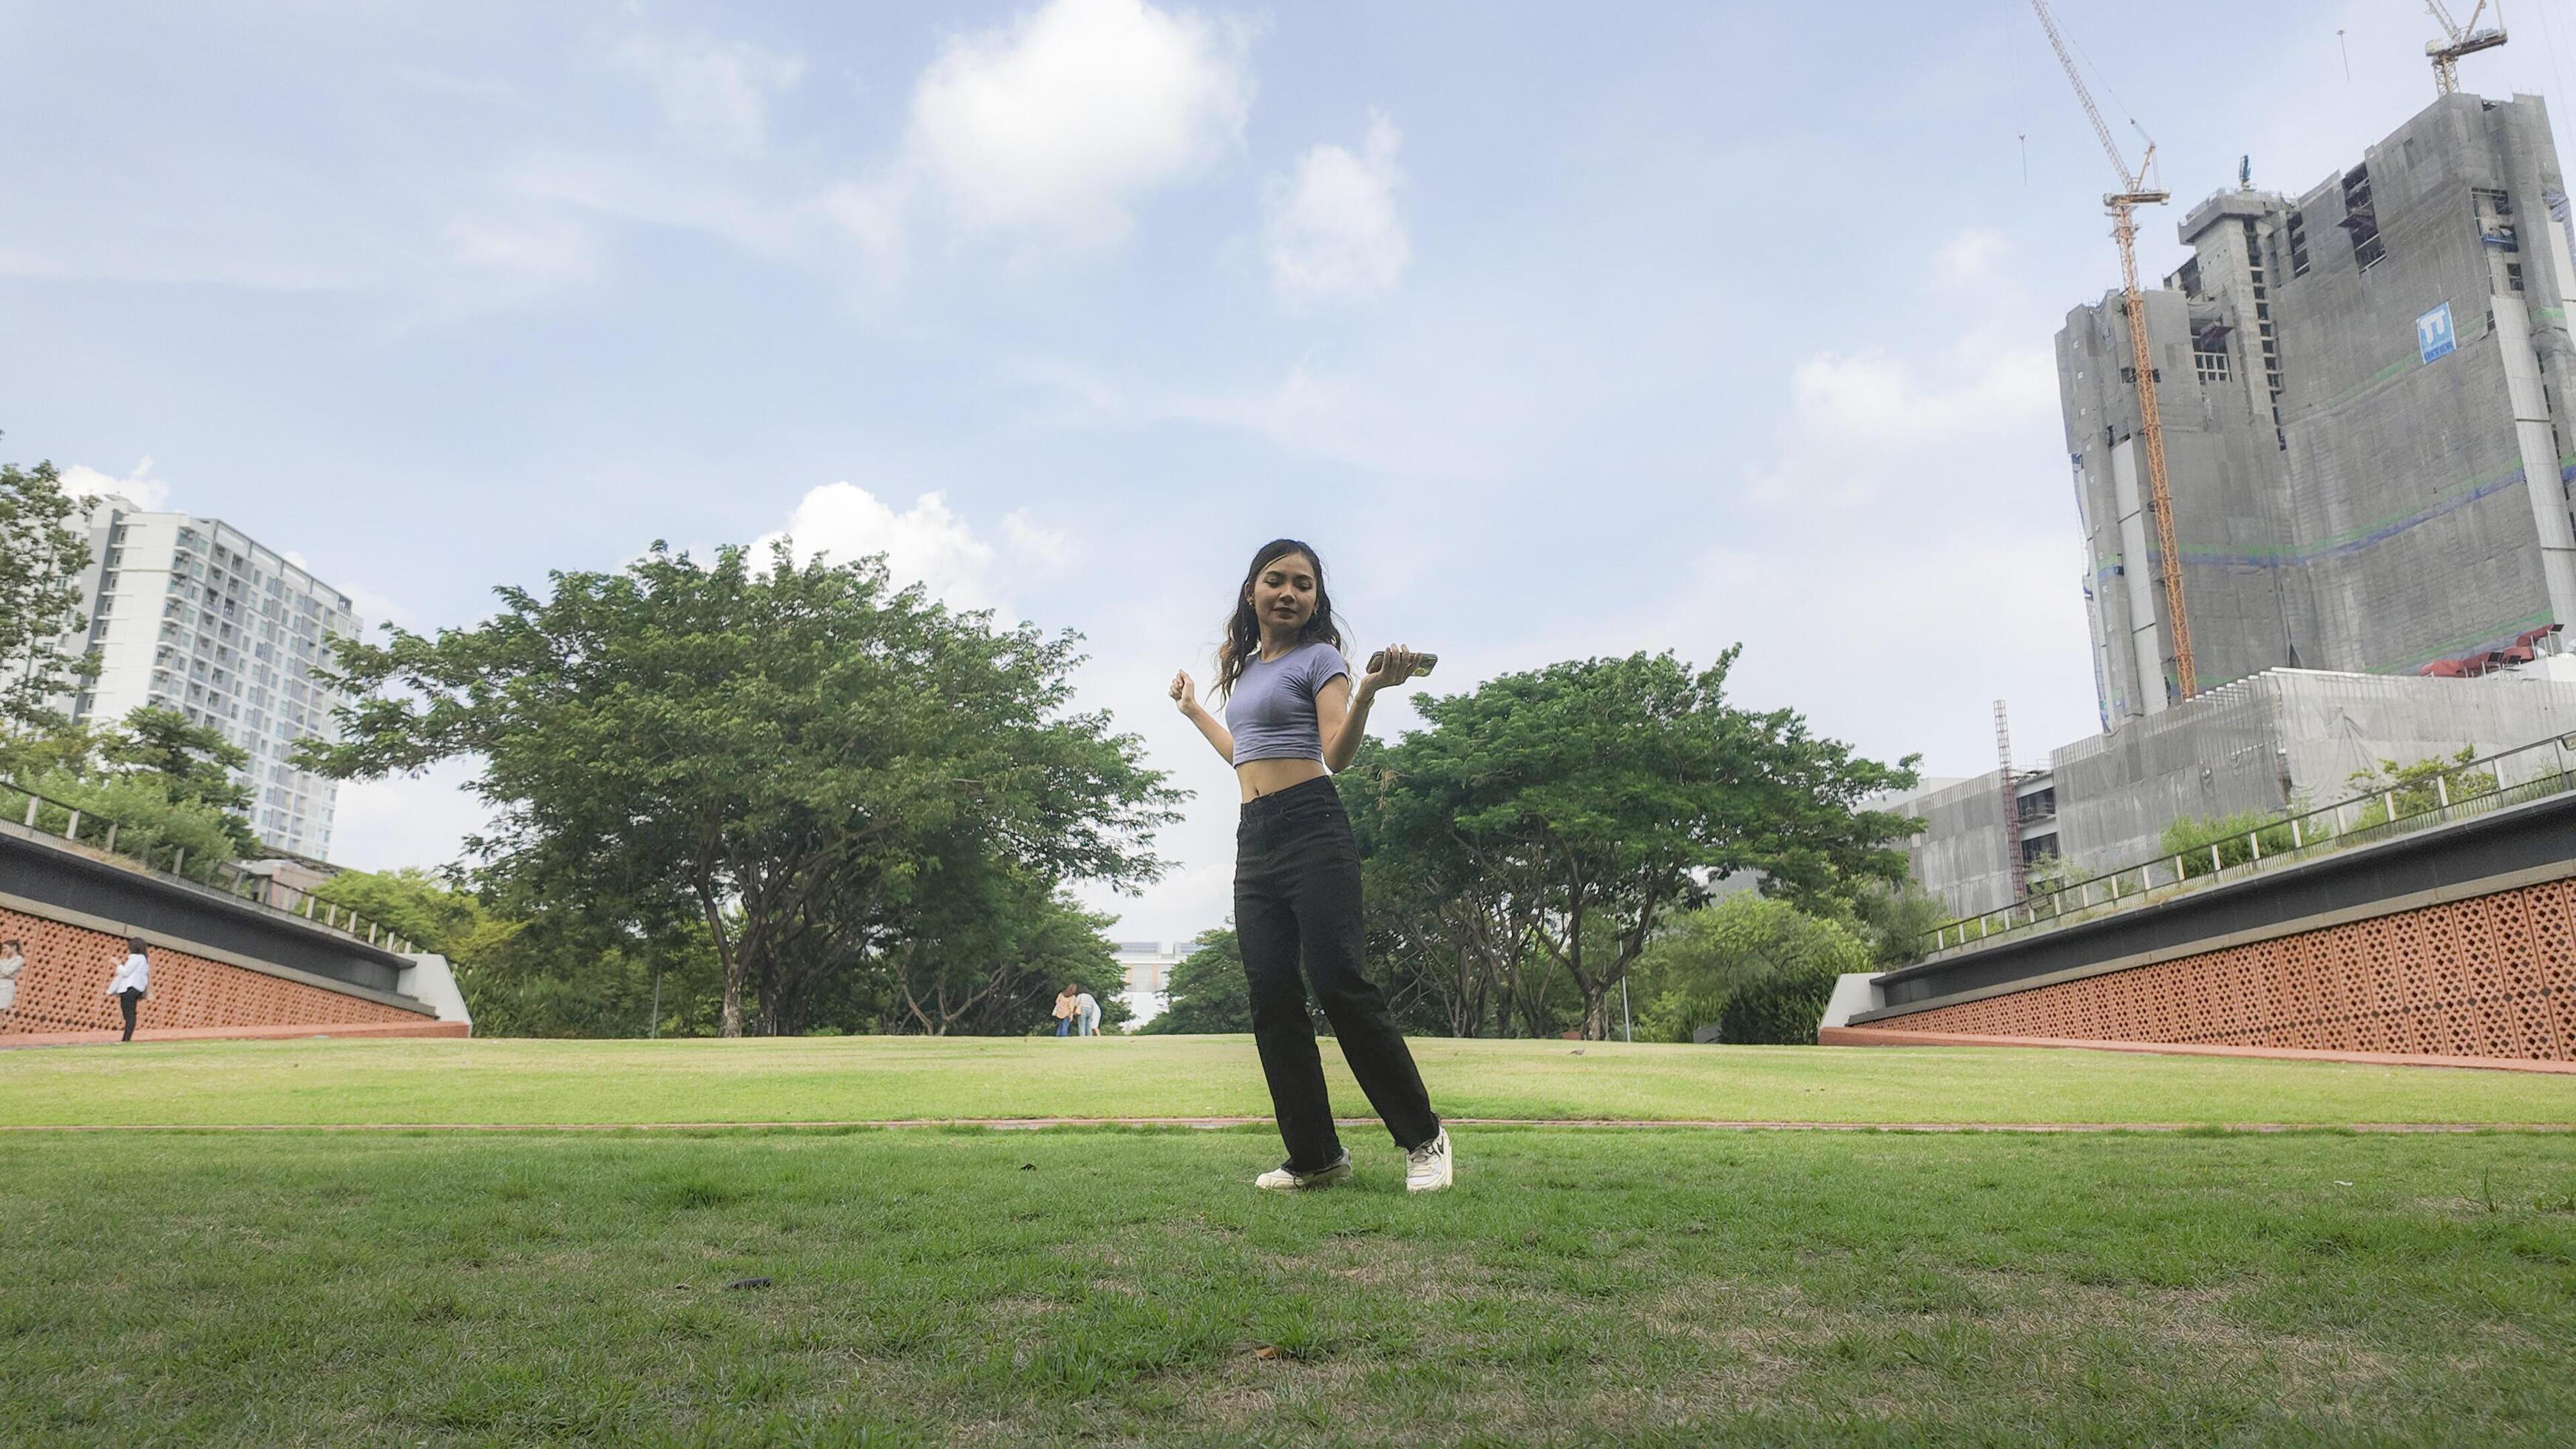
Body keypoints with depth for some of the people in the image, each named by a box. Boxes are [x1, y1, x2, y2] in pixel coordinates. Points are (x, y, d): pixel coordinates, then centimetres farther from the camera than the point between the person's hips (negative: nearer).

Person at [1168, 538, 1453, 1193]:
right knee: (1271, 997, 0)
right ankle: (1315, 1156, 5)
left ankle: (1424, 1136, -2)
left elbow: (1337, 754, -11)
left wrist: (1369, 691, -26)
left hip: (1311, 829, -7)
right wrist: (1193, 710, 39)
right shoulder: (1245, 670, 20)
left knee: (1338, 981, -14)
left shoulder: (1319, 658, 0)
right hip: (1253, 841, 7)